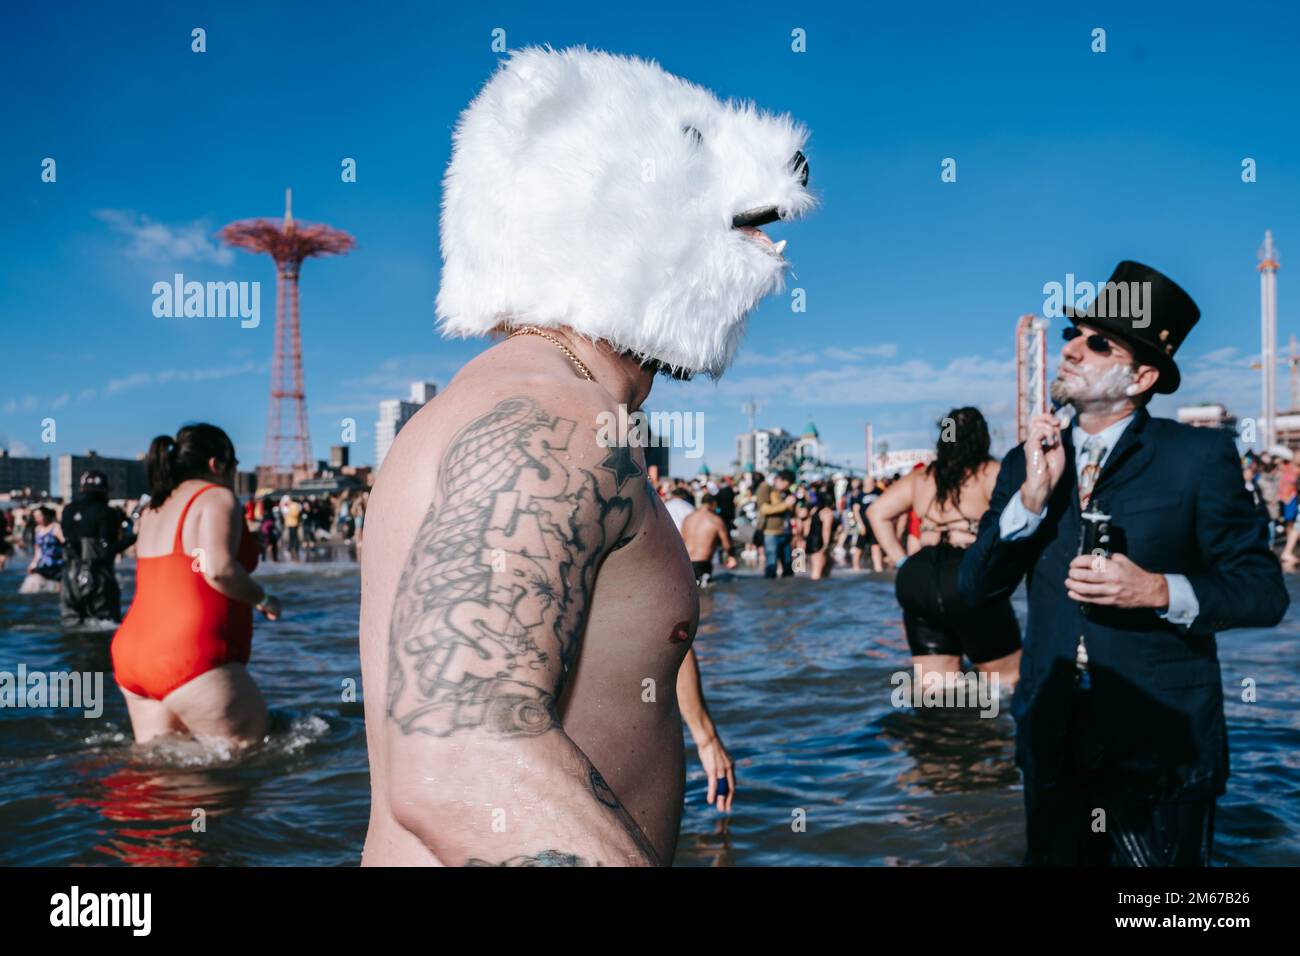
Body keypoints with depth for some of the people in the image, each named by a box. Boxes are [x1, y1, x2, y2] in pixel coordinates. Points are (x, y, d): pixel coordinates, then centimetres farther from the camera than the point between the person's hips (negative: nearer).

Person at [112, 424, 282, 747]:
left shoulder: (154, 508, 21)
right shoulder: (216, 497, -5)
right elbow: (218, 569, -20)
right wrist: (263, 600, -7)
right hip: (189, 658, -9)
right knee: (251, 750, -6)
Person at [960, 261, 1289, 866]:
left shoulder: (1200, 456, -6)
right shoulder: (1028, 462, 4)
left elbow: (1264, 592, -5)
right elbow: (975, 586, -2)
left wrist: (1158, 590, -21)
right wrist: (1033, 494, -14)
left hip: (1163, 747, -3)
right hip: (1053, 742, 3)